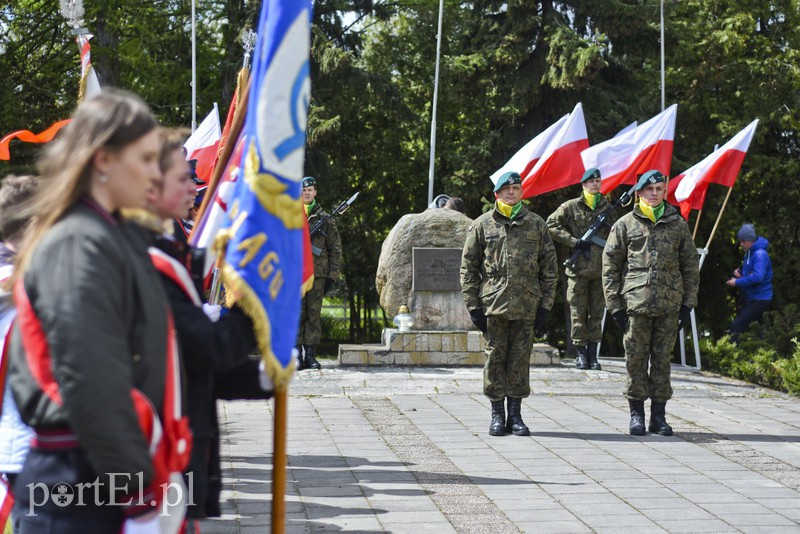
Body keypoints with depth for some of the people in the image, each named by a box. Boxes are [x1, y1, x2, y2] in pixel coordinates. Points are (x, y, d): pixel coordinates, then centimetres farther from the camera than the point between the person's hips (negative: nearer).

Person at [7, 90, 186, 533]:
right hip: (83, 489, -9)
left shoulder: (108, 236, 14)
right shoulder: (79, 247, -16)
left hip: (103, 477, 9)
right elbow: (91, 386, -23)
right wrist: (141, 496, -19)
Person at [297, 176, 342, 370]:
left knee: (314, 315, 2)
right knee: (296, 314, -3)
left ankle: (310, 355, 6)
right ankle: (297, 356, -1)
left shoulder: (325, 219, 11)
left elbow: (335, 249, 10)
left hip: (317, 274, 1)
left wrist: (332, 275, 3)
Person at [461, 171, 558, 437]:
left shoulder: (536, 224, 9)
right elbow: (468, 268, 6)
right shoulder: (482, 225, 6)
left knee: (520, 360, 5)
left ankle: (515, 414, 14)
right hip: (493, 305, -1)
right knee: (495, 358, 2)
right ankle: (497, 415, 12)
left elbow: (550, 267, 9)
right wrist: (473, 306, -1)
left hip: (526, 306, 1)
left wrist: (545, 306, 3)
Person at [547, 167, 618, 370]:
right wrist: (573, 241, -10)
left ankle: (593, 354, 12)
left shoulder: (607, 208, 11)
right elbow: (551, 224, -2)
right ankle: (580, 353, 9)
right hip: (578, 268, -3)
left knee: (597, 313, 6)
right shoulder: (571, 207, 1)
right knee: (578, 312, 1)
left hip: (601, 269, 3)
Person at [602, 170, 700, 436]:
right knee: (636, 360, 1)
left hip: (669, 305, 2)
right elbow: (610, 266, 4)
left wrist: (688, 303, 6)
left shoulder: (678, 225, 10)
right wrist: (615, 305, -2)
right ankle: (636, 413, 11)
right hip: (636, 304, -2)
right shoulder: (625, 224, 5)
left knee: (662, 360, 6)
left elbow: (691, 266, 13)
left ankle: (659, 414, 14)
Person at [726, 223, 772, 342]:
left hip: (759, 300, -10)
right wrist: (740, 272, 3)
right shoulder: (749, 253, 12)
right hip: (751, 299, 10)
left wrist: (737, 282, -22)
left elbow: (758, 277, -30)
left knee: (736, 326, -19)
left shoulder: (760, 254, -18)